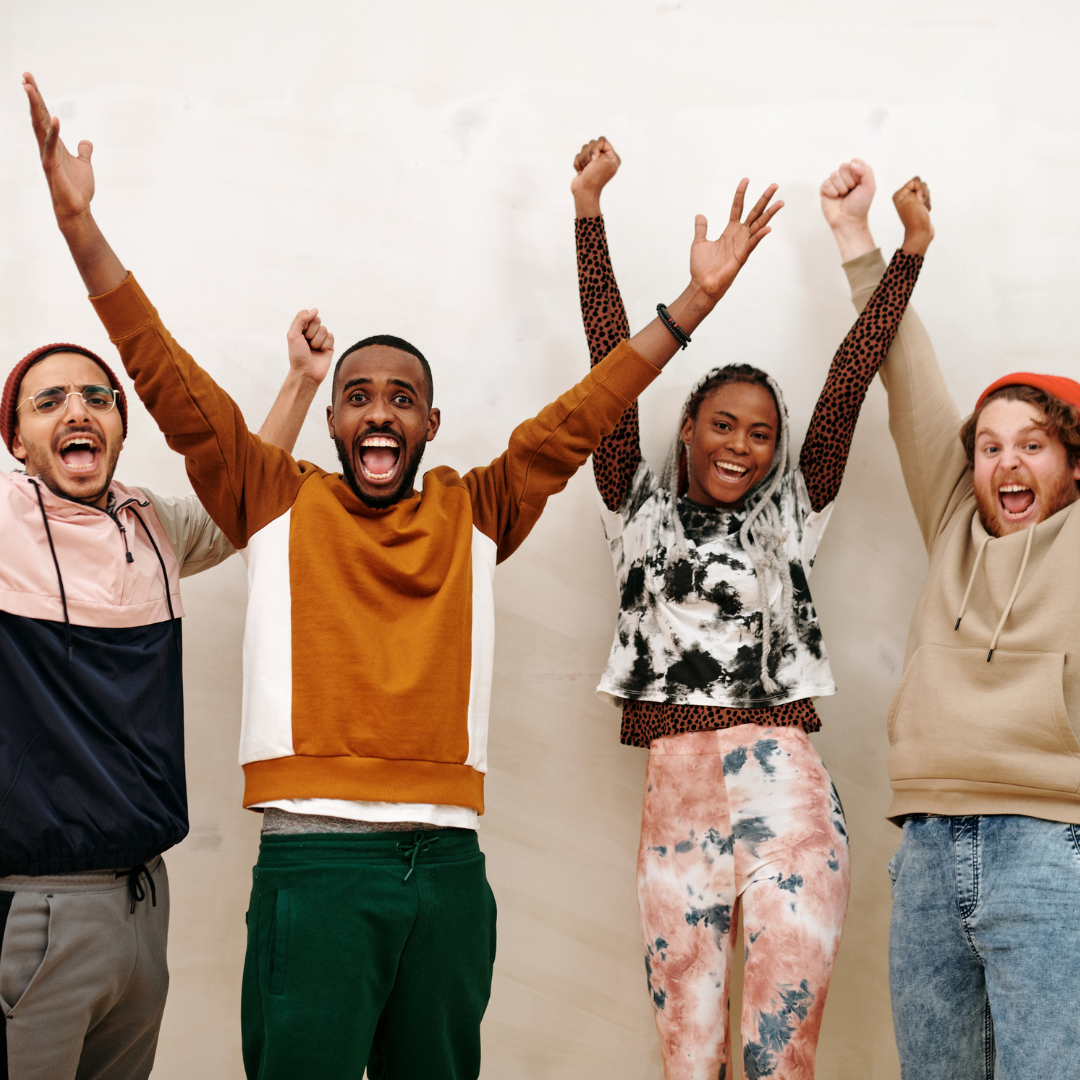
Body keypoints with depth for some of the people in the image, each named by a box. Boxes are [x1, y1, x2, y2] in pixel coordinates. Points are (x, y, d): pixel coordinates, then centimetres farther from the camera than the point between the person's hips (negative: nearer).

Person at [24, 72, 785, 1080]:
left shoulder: (474, 514, 12)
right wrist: (81, 226, -7)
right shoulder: (277, 500, 7)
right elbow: (173, 386, 1)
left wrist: (694, 301, 9)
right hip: (314, 859, -3)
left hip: (446, 863, 3)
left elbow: (578, 419, 12)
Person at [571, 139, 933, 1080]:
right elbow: (614, 365, 8)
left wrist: (908, 250, 4)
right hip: (676, 800, 1)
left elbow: (850, 380, 7)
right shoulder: (642, 510, 12)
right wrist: (590, 210, 5)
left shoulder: (792, 516, 12)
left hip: (785, 795, -1)